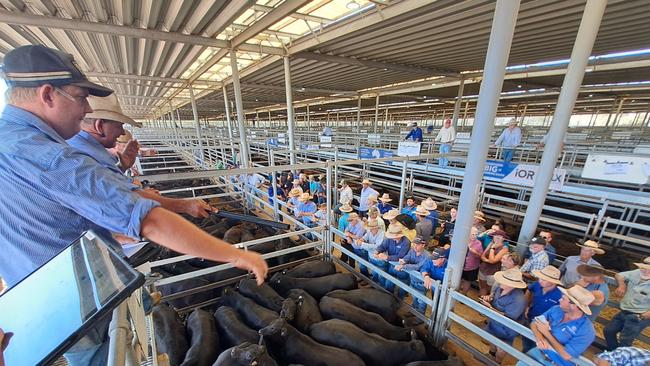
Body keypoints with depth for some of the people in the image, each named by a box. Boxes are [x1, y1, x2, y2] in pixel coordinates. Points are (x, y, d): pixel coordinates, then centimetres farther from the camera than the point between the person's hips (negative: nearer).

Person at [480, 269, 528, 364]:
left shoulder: (518, 300, -41)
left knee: (500, 348, 21)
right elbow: (494, 294, 4)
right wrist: (488, 297, -18)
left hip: (505, 330, -7)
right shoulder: (501, 287, -18)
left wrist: (490, 307, -35)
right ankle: (491, 353, 62)